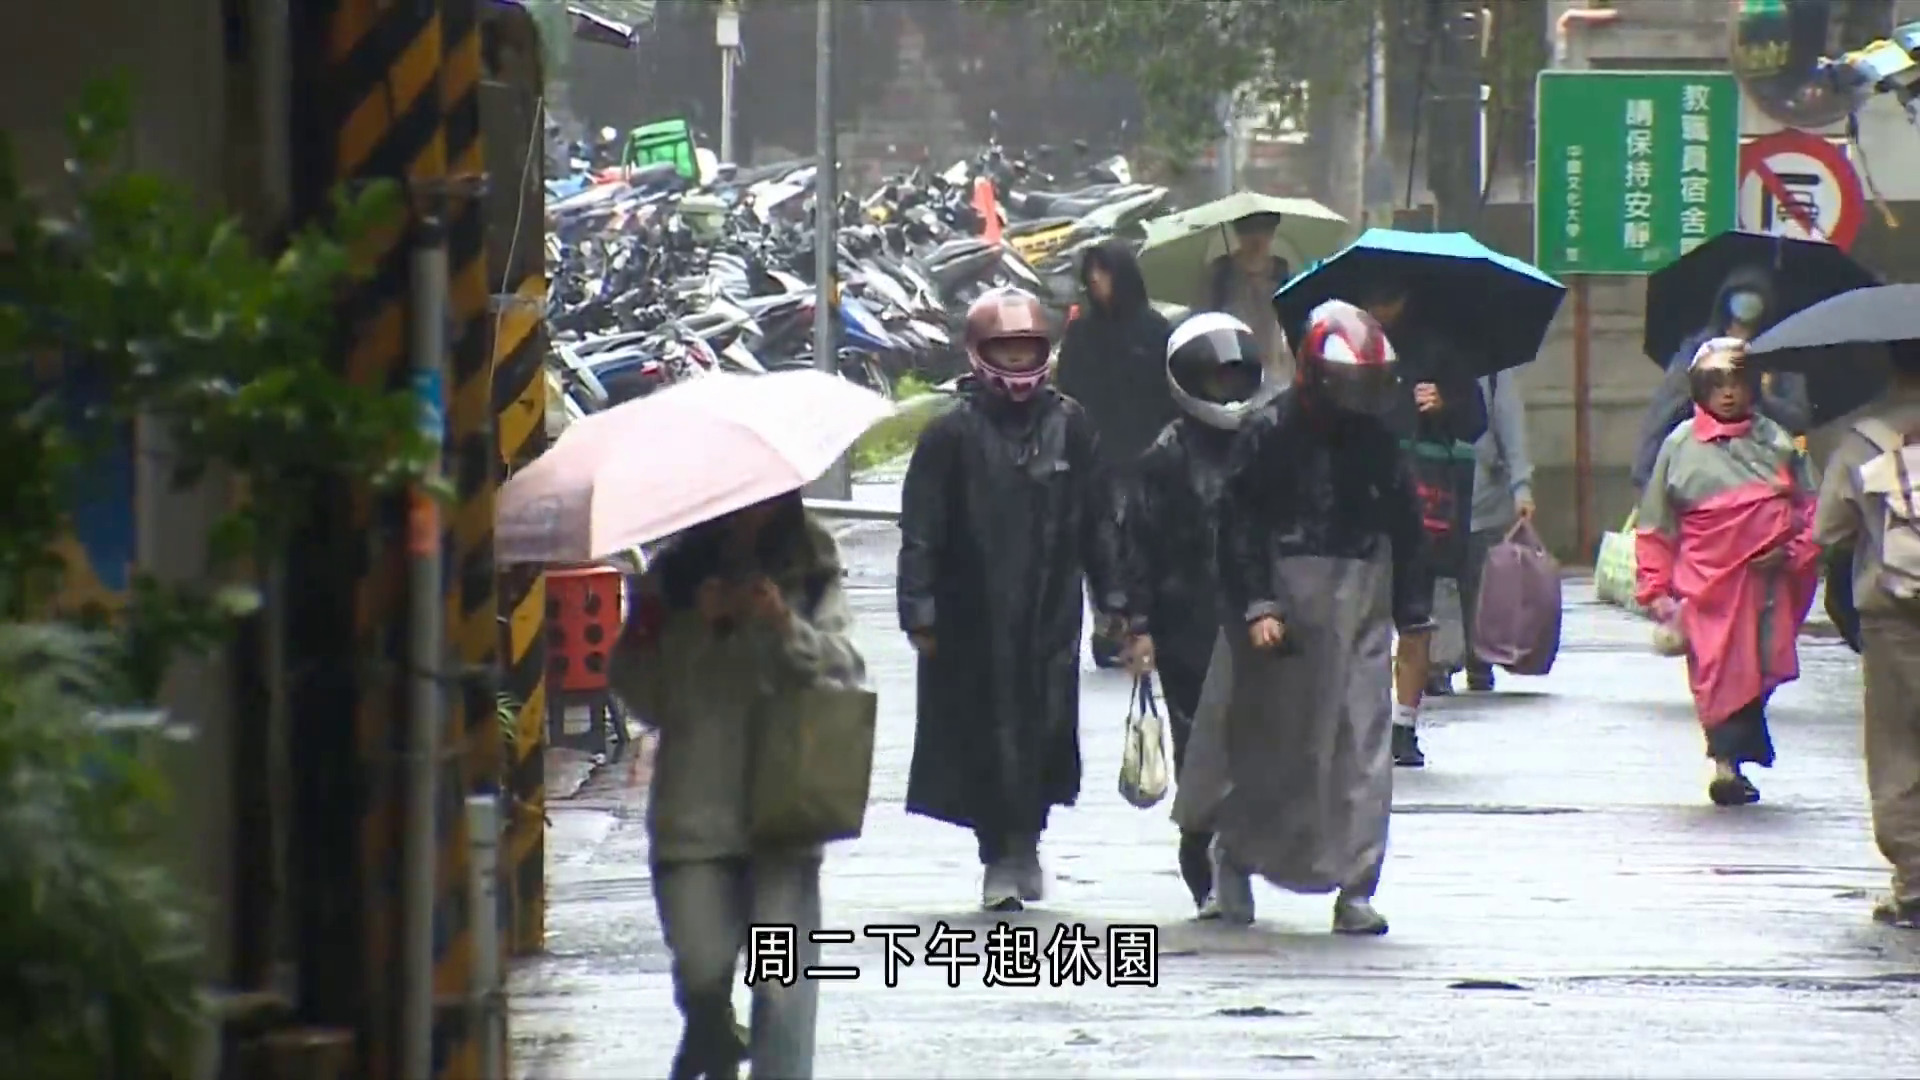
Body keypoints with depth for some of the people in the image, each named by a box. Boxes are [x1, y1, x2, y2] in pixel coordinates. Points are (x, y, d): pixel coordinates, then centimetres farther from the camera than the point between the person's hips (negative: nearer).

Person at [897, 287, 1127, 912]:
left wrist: (1113, 597, 9)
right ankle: (999, 858, 11)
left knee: (1047, 727, 0)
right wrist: (920, 608, -9)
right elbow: (921, 529, -4)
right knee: (986, 736, 0)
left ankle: (1026, 838, 22)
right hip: (974, 619, -2)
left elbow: (1097, 522, 12)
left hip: (1050, 612, 2)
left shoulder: (1069, 427, 6)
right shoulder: (953, 434, -3)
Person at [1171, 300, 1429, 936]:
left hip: (1359, 620, 3)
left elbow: (1406, 535, 15)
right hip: (1285, 619, -3)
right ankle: (1233, 859, 25)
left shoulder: (1379, 442, 10)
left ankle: (1354, 890, 0)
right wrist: (1256, 606, -16)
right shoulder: (1270, 436, -4)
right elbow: (1240, 528, -7)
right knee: (1267, 746, 5)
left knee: (1362, 752, -3)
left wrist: (1414, 619, 12)